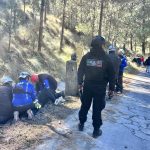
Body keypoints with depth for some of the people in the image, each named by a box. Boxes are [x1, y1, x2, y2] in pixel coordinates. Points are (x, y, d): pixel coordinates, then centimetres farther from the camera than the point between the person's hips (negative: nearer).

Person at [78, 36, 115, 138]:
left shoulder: (86, 56, 0)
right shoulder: (106, 58, -8)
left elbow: (80, 71, 6)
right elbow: (111, 75, -5)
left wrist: (80, 83, 16)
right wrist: (112, 88, 4)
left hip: (87, 86, 3)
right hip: (100, 88, -3)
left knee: (84, 106, 18)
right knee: (97, 109, 5)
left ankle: (81, 124, 32)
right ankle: (96, 130, 15)